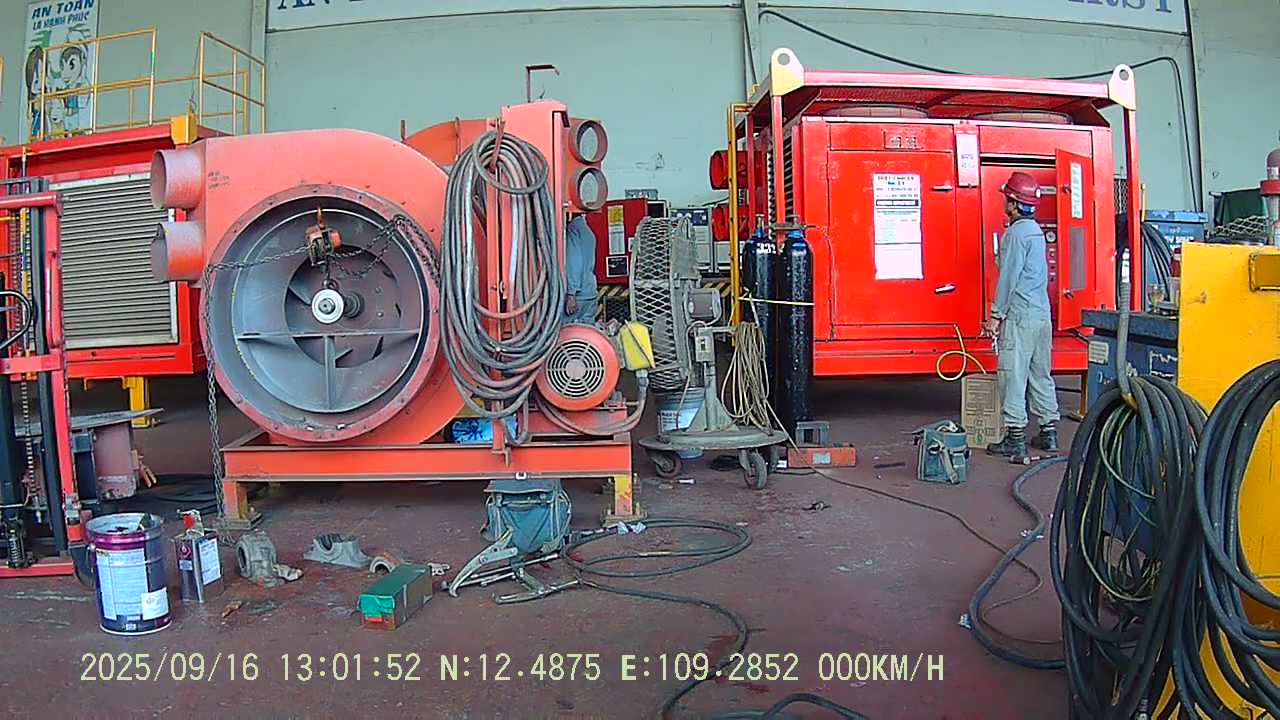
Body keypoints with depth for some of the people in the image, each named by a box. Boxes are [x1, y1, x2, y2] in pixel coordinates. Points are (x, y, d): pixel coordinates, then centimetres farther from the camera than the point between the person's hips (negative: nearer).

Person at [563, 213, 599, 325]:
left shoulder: (572, 228, -10)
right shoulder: (588, 231, 16)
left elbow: (574, 262, -17)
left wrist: (571, 294, -18)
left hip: (578, 293, -8)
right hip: (591, 292, 8)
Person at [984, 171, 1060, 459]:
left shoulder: (1016, 233, -13)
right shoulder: (1036, 230, 17)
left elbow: (1009, 277, -16)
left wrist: (996, 315, -13)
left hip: (1020, 316, -9)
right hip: (1042, 314, 10)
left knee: (1013, 375, -6)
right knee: (1041, 374, 14)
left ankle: (1016, 438, -5)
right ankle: (1048, 432, 19)